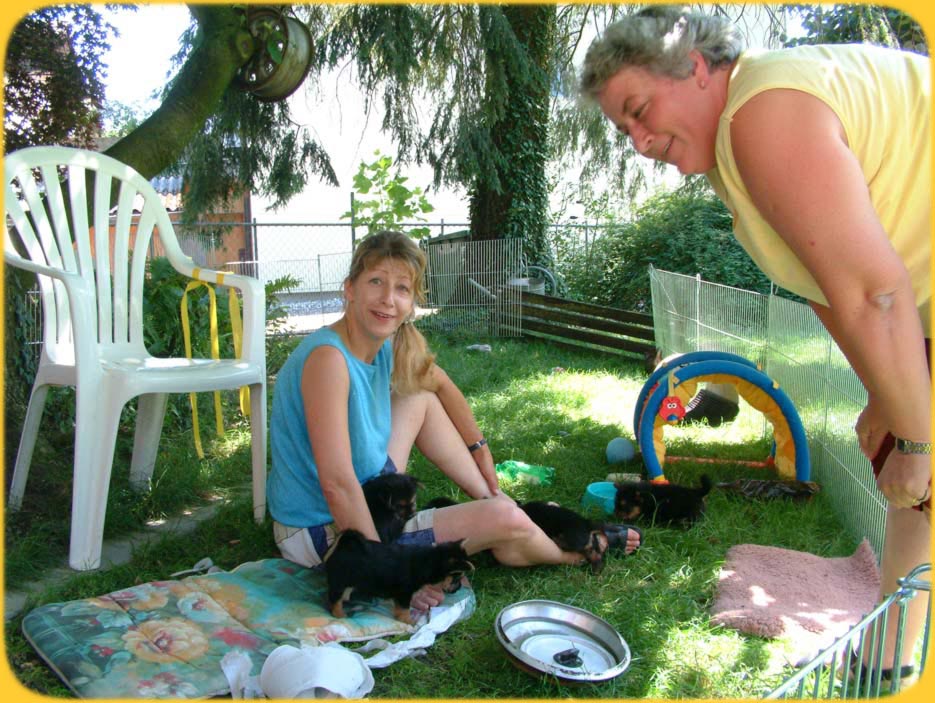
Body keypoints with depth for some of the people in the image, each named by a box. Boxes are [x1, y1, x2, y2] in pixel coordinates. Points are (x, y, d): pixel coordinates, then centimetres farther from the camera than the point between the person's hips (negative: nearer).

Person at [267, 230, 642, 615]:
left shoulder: (389, 346, -3)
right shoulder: (329, 357, -28)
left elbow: (441, 384, 17)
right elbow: (337, 483, -32)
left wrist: (479, 448, 21)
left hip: (363, 497, 9)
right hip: (322, 535, -9)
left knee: (421, 398, 14)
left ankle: (494, 497, 22)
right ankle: (577, 552, 22)